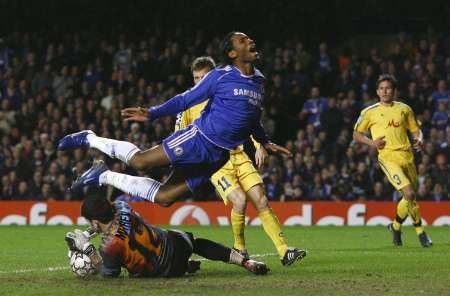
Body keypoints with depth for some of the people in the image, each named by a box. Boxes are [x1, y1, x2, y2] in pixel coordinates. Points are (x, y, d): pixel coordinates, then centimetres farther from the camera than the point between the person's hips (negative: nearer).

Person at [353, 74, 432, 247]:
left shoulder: (404, 109, 12)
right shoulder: (370, 112, 4)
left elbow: (416, 130, 20)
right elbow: (356, 134, 12)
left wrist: (419, 140, -2)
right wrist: (372, 142, -6)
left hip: (407, 156, 4)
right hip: (388, 158, -4)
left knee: (410, 197, 7)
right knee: (410, 194, -19)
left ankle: (396, 226, 33)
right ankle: (420, 231, -2)